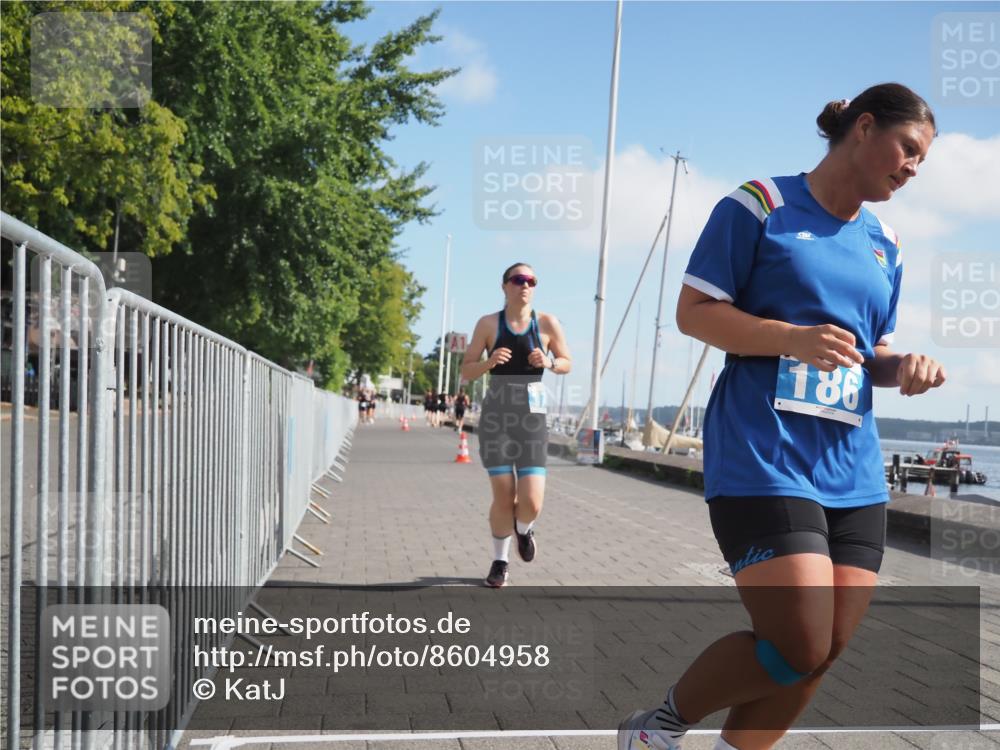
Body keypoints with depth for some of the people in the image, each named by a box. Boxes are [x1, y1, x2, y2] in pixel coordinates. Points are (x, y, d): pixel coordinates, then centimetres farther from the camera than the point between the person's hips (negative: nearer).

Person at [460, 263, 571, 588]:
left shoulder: (547, 323, 1)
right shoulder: (488, 323, 0)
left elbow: (567, 363, 12)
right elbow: (466, 371, 2)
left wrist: (549, 363, -9)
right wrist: (489, 361, -17)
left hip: (532, 416, 0)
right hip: (495, 414, 0)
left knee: (531, 503, -8)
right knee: (503, 498, 0)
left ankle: (524, 529, 31)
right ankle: (500, 560, 26)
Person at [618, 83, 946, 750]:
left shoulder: (885, 245, 18)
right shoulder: (761, 204, -1)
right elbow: (693, 311, -6)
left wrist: (902, 367, 1)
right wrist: (792, 337, -20)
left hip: (853, 471, 7)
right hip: (763, 461, -7)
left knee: (827, 650, 4)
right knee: (800, 648, -12)